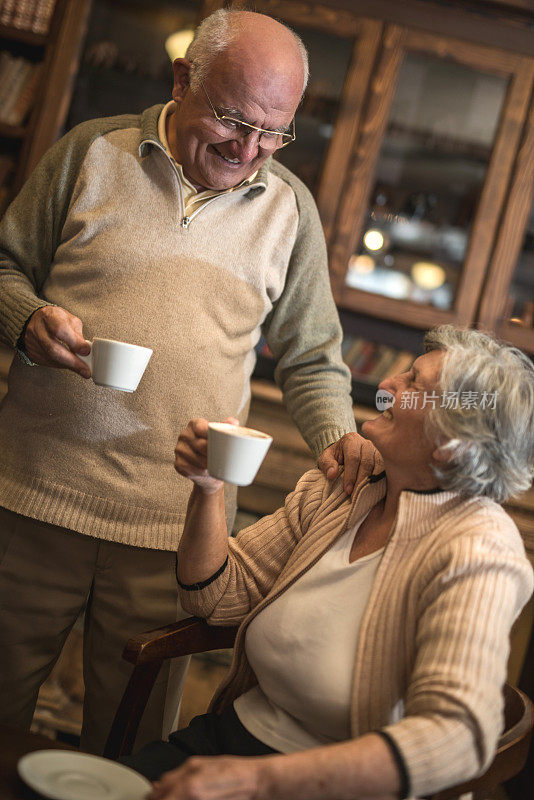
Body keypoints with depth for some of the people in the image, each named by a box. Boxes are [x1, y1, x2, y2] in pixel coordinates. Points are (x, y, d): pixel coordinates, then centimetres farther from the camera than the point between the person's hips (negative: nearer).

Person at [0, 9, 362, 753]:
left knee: (131, 734, 10)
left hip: (176, 524, 0)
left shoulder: (291, 207, 7)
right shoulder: (93, 150, 3)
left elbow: (312, 357, 13)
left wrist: (336, 435, -5)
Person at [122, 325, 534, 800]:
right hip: (236, 729, 6)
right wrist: (209, 488, -11)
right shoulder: (343, 484, 2)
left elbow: (458, 735, -31)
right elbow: (219, 597, 7)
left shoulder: (477, 551, -19)